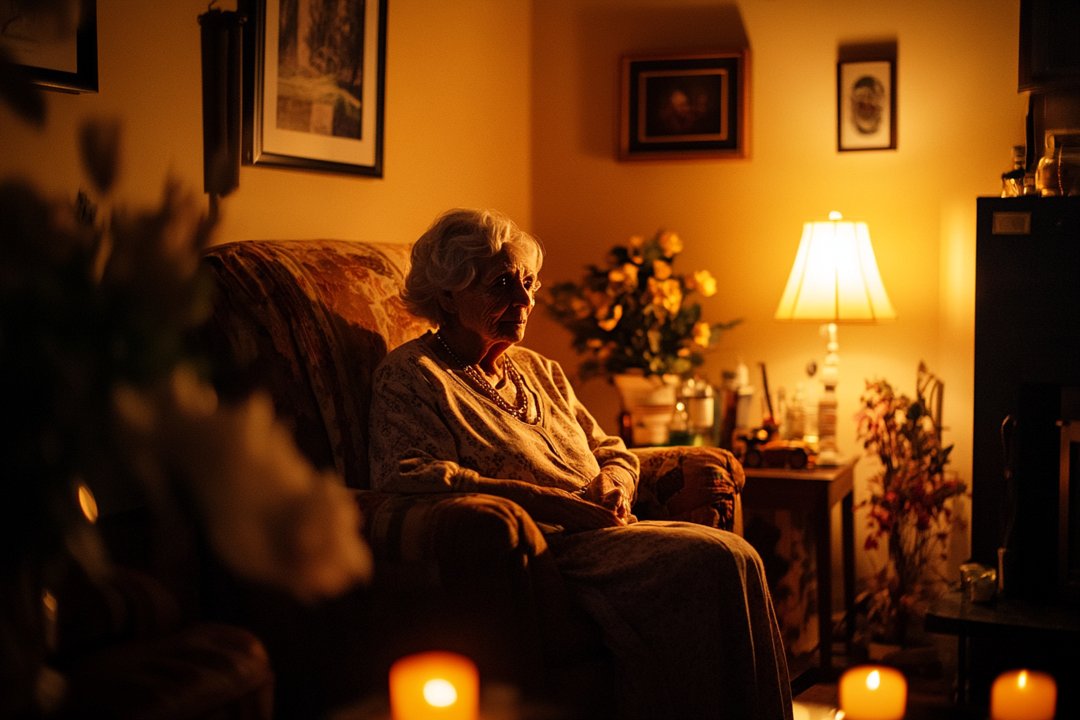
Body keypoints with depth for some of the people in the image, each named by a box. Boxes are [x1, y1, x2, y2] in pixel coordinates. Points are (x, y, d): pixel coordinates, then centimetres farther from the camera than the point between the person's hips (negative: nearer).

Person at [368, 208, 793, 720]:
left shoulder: (539, 370, 25)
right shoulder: (412, 376, 2)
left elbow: (613, 452, 29)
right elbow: (402, 476, -16)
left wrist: (612, 482, 1)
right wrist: (540, 500, -22)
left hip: (604, 537, 8)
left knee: (733, 558, -23)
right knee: (713, 559, -28)